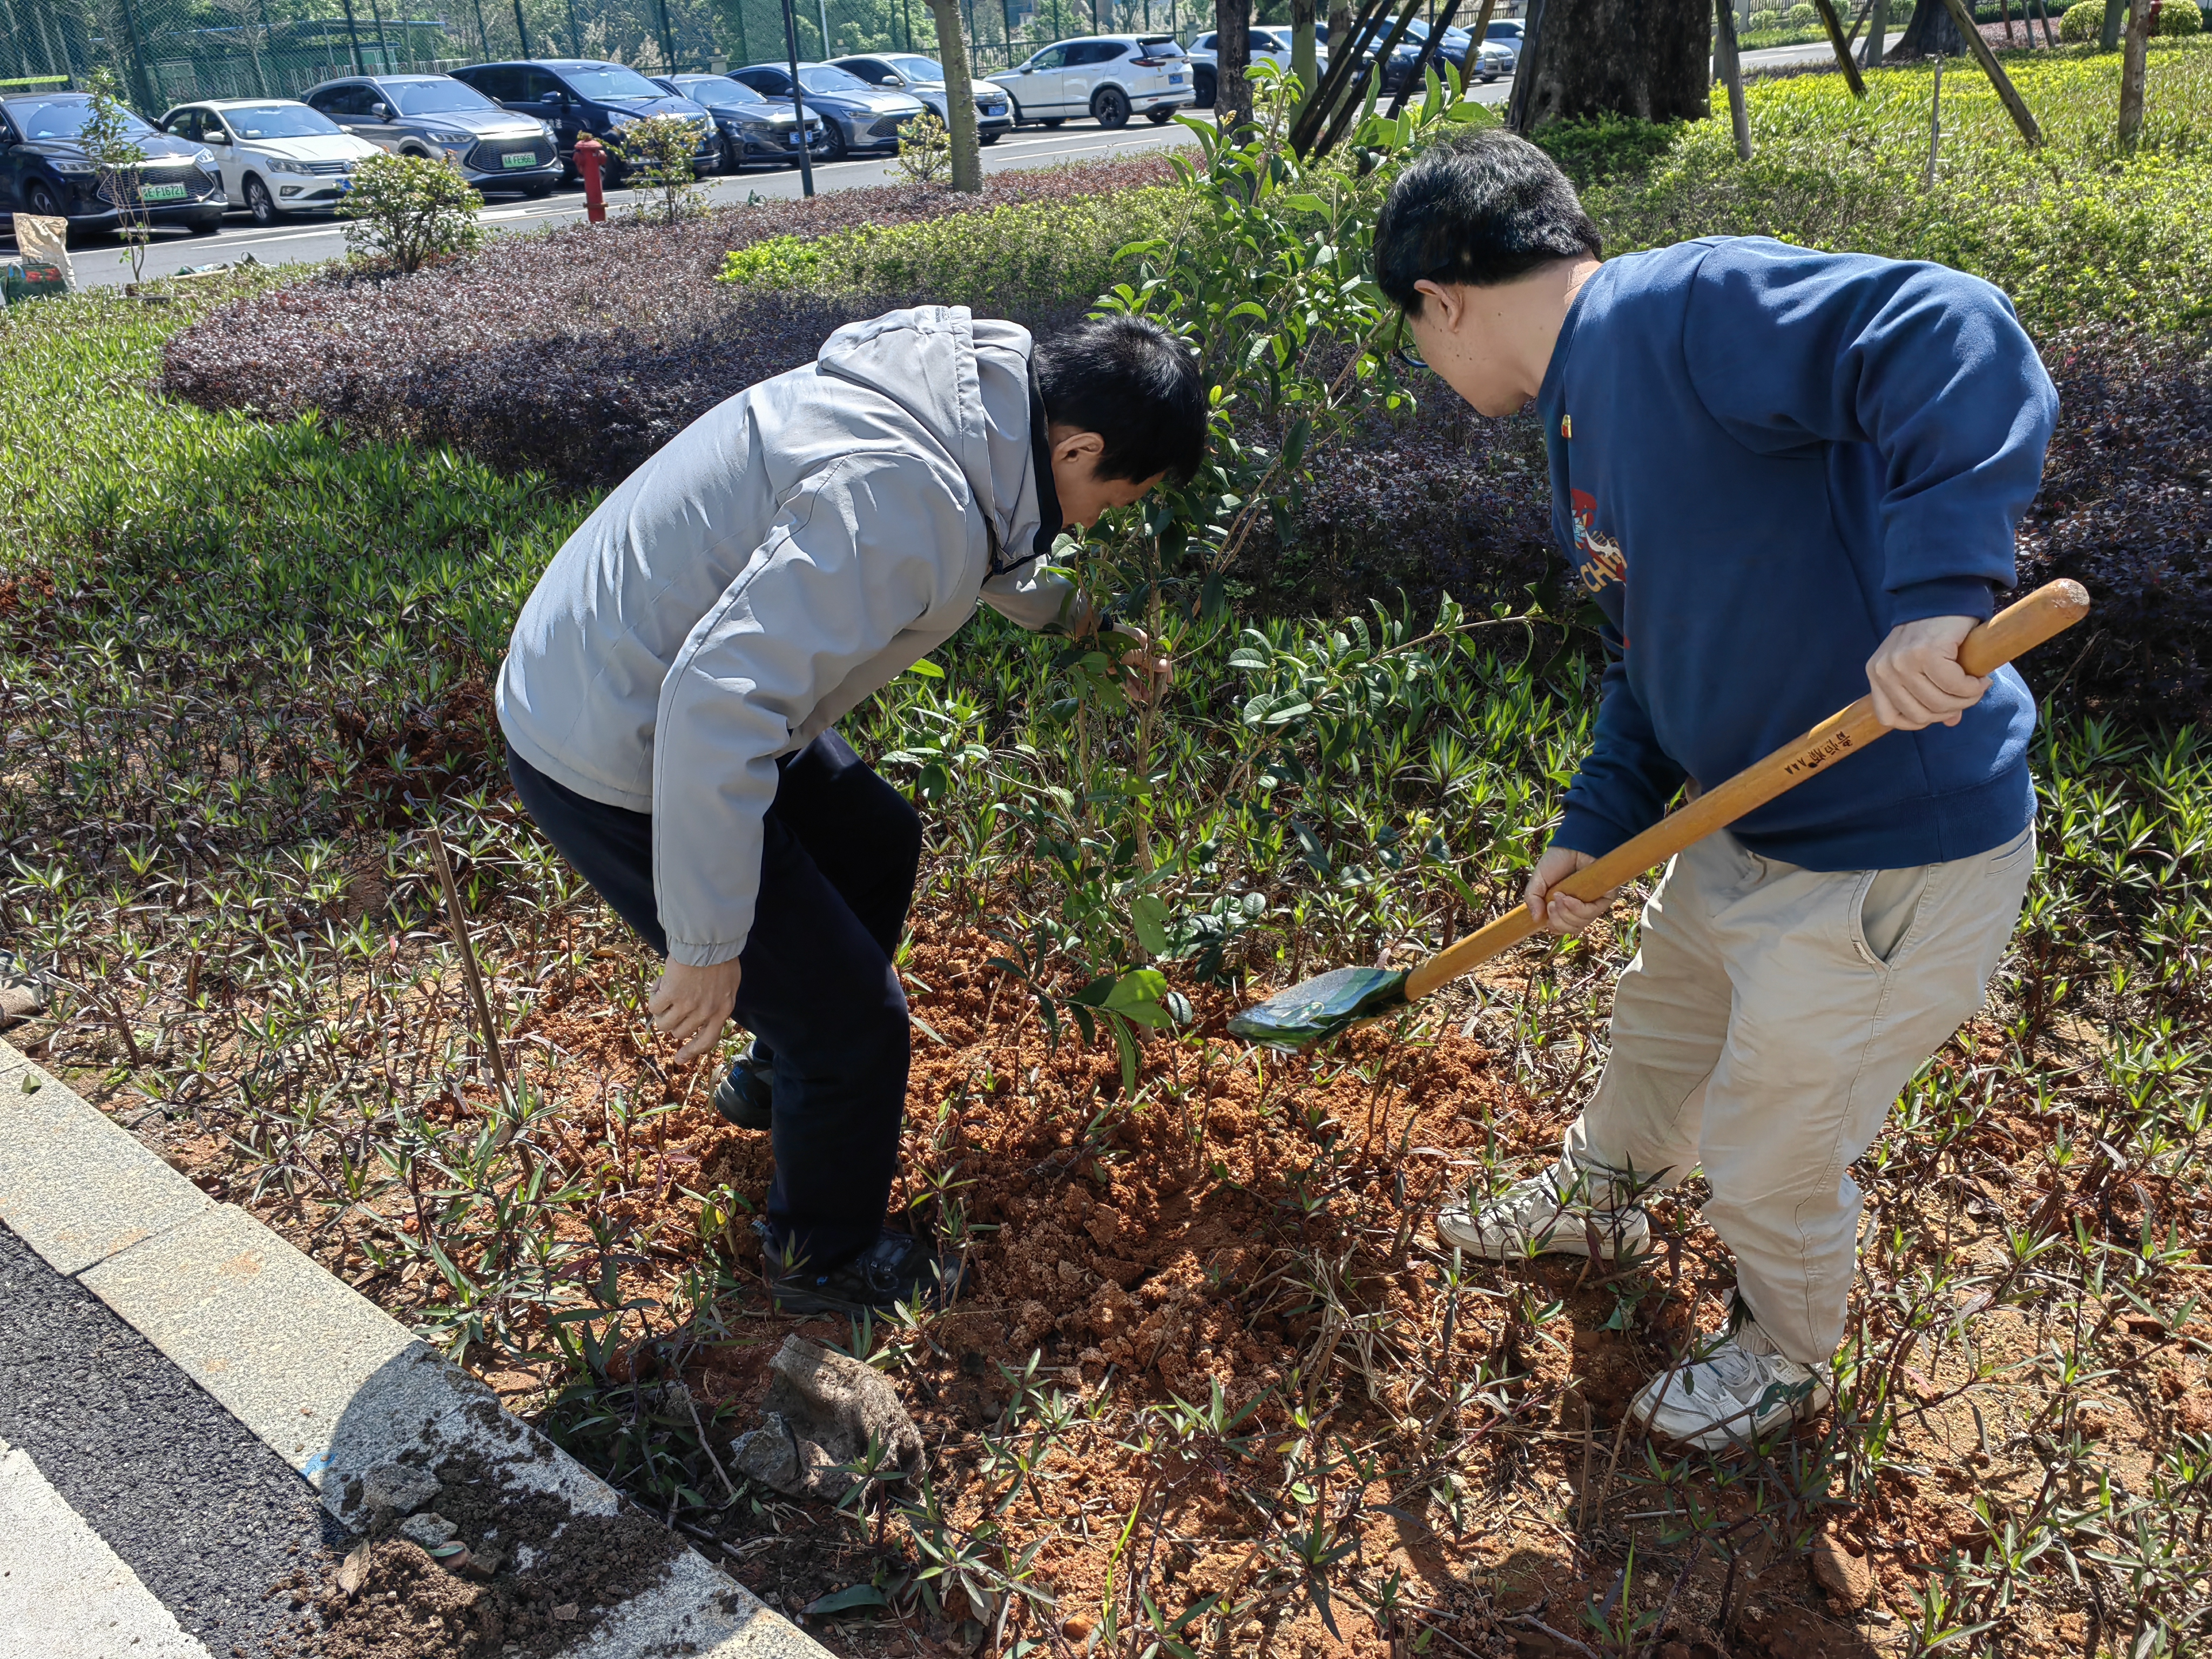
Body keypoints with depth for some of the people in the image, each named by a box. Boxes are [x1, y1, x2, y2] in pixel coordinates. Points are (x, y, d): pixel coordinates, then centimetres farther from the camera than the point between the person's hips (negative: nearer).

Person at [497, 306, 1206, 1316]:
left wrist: (1076, 617, 29)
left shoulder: (973, 390, 1)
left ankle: (778, 1075, 48)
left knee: (878, 844, 27)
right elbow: (721, 700, -36)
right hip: (617, 768, -10)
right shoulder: (904, 492, -31)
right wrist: (707, 946, -29)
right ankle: (826, 1262, 27)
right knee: (855, 1021, -1)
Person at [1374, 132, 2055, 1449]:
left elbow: (1956, 339, -35)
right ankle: (1598, 1203, 61)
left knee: (1768, 1163, 12)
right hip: (1745, 830, 9)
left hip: (1896, 864, -9)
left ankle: (1787, 1360, 44)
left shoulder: (1688, 306, -22)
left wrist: (1938, 588, -43)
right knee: (1657, 1031, 30)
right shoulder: (1587, 419, 10)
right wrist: (1597, 826, 10)